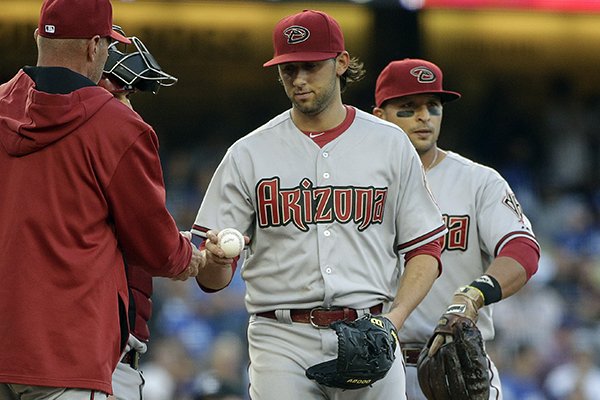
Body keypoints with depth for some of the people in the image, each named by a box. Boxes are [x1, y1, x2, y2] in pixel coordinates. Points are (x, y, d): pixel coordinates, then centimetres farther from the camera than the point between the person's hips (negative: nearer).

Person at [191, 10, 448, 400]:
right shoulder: (248, 154, 6)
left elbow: (425, 248, 9)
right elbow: (212, 279, 3)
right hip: (282, 339, -1)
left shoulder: (390, 144, 9)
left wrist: (393, 320, -7)